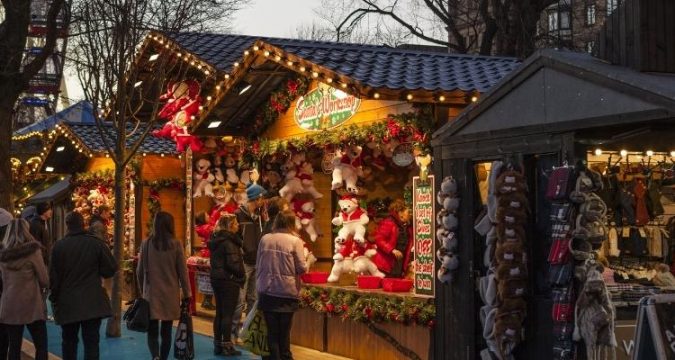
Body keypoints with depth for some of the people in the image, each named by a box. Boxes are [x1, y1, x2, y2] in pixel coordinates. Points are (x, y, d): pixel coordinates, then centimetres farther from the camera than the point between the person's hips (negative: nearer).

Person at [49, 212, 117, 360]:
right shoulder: (96, 243, -6)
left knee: (69, 342, 15)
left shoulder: (59, 246, -6)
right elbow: (110, 270, -3)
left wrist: (54, 299, 9)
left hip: (67, 303, 1)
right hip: (92, 303, -1)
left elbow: (53, 276, -2)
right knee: (91, 342, 1)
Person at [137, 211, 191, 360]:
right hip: (170, 294, 0)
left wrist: (143, 290, 19)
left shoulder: (146, 244, -3)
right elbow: (183, 272, -4)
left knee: (152, 331, 3)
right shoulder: (176, 244, -7)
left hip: (151, 293, 0)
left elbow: (140, 271, 4)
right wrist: (187, 293, 5)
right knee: (166, 331, 11)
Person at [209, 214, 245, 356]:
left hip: (216, 279, 8)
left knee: (219, 313, 12)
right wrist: (242, 275, -5)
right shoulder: (229, 241, -16)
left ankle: (217, 345, 16)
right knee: (228, 314, -3)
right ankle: (227, 346, 0)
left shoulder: (215, 240, 11)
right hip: (229, 280, -8)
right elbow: (233, 263, -20)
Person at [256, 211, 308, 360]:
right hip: (287, 292, -2)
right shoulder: (295, 240, -9)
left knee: (272, 330, 8)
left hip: (267, 291, 2)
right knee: (284, 330, 9)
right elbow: (302, 268, -7)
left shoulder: (265, 239, 1)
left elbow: (259, 264, 10)